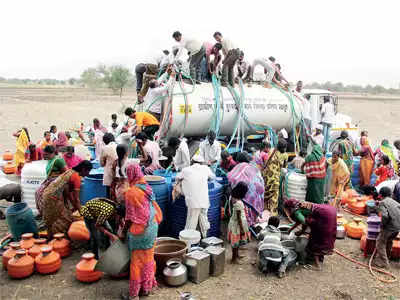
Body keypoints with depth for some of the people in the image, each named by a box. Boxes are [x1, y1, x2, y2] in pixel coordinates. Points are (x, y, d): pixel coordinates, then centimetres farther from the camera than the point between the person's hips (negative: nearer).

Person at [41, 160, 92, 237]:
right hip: (53, 198, -9)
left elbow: (68, 192, 14)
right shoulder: (76, 177, -15)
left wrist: (74, 207, 14)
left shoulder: (70, 171, 11)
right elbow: (76, 199, -14)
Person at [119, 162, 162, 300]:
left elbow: (130, 217, -14)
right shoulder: (147, 188, 3)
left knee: (137, 261, 5)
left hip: (139, 230, -7)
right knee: (148, 258, 17)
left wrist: (123, 232, -2)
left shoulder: (131, 192, -17)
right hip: (152, 227, 7)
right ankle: (147, 287, 30)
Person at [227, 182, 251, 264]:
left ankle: (236, 255, 40)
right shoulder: (238, 203, -29)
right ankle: (234, 259, 21)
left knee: (236, 240, 23)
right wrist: (242, 229, -17)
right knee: (236, 241, 7)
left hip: (234, 221, 9)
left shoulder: (233, 197, -4)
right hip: (237, 223, -9)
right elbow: (239, 217, -24)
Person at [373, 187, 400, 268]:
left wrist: (382, 224, -6)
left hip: (390, 226, -7)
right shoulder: (393, 201, 16)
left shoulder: (382, 203, -5)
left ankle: (383, 262, 9)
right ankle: (386, 257, 43)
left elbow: (385, 215, -21)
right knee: (389, 241, 27)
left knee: (380, 242, 7)